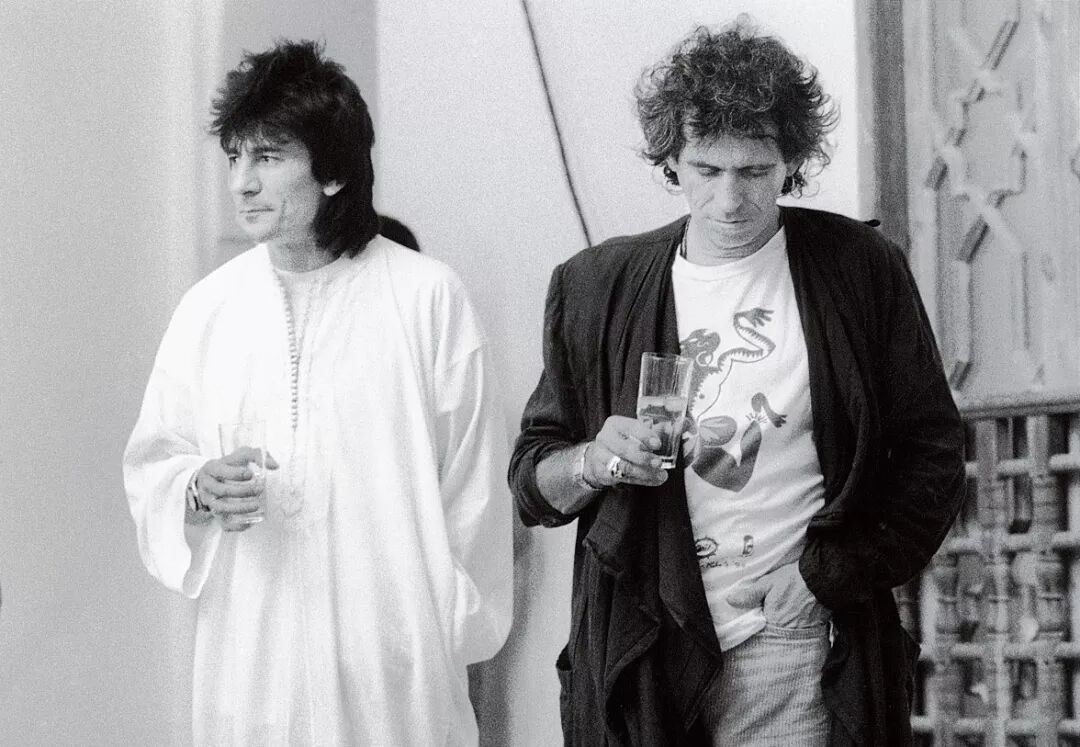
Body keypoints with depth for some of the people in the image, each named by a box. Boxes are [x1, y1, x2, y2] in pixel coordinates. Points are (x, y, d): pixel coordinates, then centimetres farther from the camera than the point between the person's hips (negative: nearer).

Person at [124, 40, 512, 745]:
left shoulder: (427, 297, -5)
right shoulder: (209, 306, 4)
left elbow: (469, 481, -1)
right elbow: (151, 466, 10)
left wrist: (459, 628, 0)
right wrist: (199, 491, -11)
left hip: (393, 649, -2)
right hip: (252, 653, 3)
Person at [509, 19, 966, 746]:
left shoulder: (860, 270, 1)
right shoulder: (596, 287, 5)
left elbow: (932, 456, 4)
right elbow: (532, 480, 9)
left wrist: (829, 575, -6)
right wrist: (593, 463, -12)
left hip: (799, 657, -1)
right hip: (645, 658, 1)